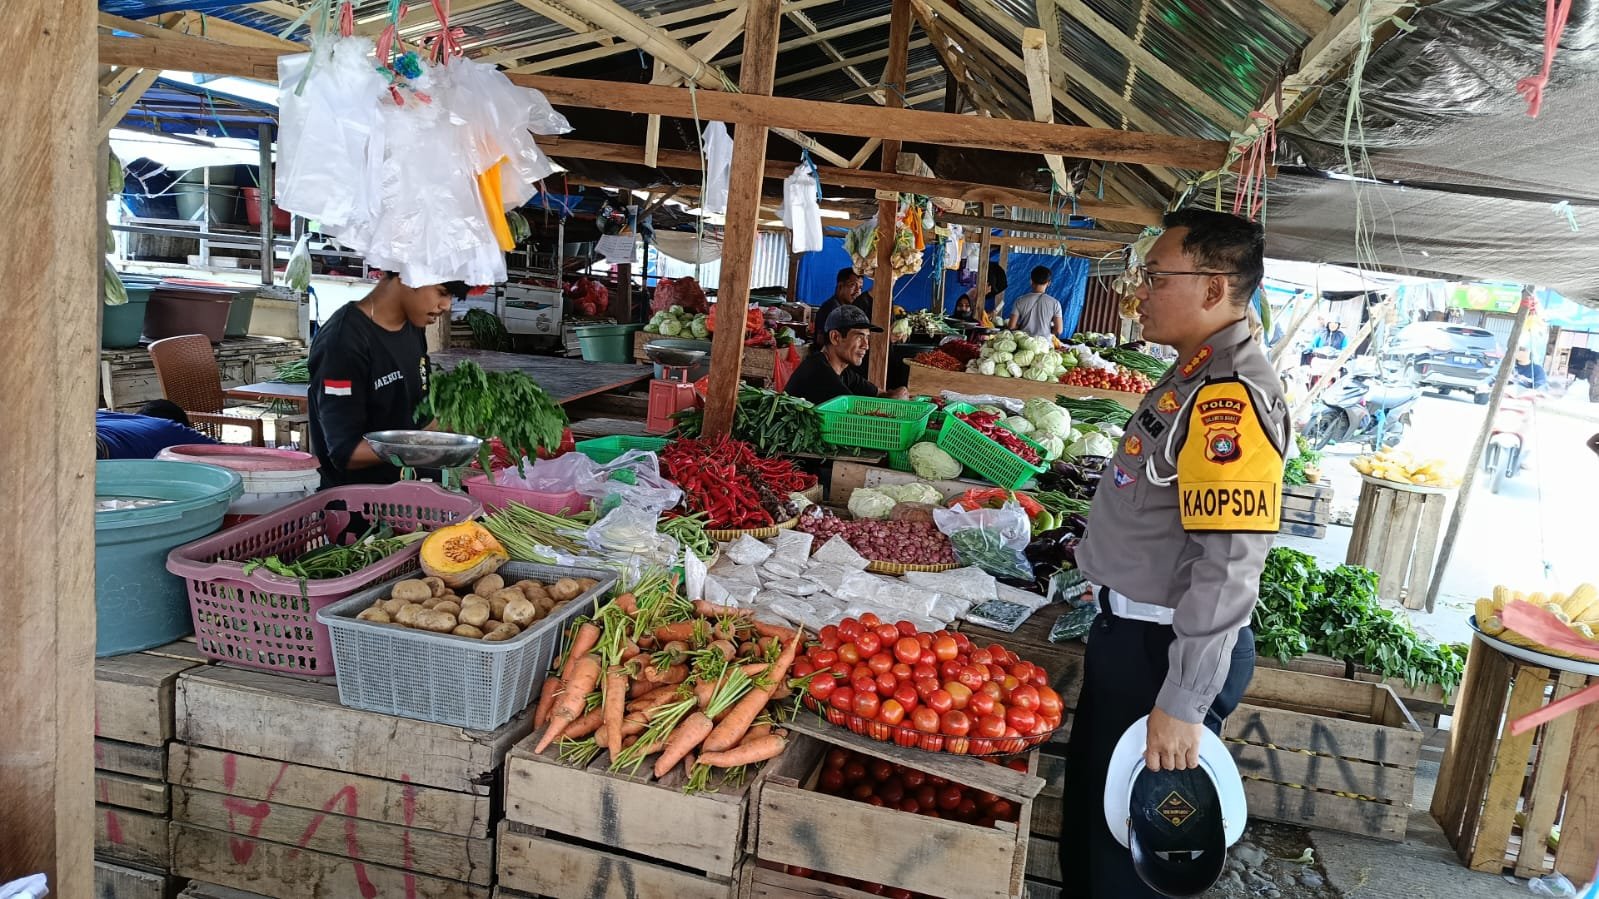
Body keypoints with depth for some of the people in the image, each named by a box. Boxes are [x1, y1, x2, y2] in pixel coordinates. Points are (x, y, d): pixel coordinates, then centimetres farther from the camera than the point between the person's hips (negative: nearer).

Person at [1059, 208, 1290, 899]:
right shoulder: (1195, 374, 8)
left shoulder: (1231, 395, -24)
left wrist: (1182, 704, -26)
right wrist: (1107, 564, 28)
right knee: (1088, 792, 24)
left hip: (1166, 651, -9)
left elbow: (1228, 567, -29)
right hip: (1128, 628, 9)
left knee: (1125, 838, 8)